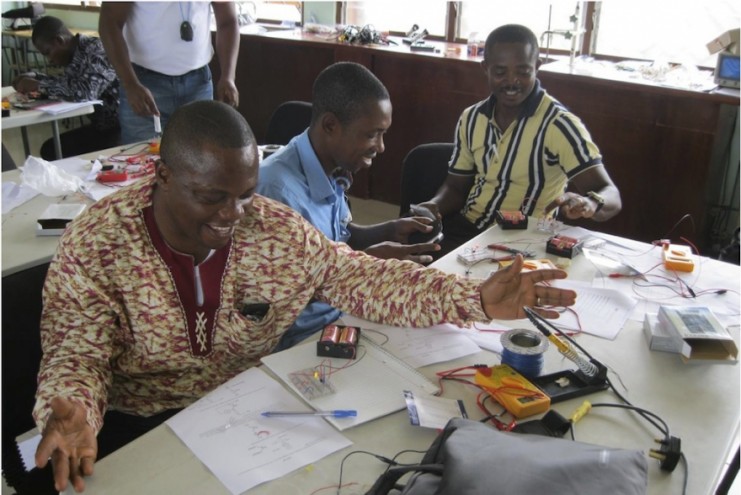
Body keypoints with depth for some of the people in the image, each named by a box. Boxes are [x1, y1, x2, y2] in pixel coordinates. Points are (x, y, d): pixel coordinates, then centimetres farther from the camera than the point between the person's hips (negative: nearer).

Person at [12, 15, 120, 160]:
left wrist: (38, 85, -19)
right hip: (101, 125, 9)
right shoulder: (76, 54, 8)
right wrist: (34, 77, 11)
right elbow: (68, 82, 28)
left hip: (119, 127, -9)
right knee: (50, 149, 8)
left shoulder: (95, 51, -19)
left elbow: (84, 92, -33)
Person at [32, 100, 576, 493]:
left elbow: (362, 279, -6)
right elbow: (76, 355, -15)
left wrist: (474, 298, -18)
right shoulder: (95, 246, -16)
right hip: (139, 430, -1)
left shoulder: (274, 228, -8)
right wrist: (73, 414, -40)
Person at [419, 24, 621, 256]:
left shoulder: (559, 124, -12)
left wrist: (590, 203, -41)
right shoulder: (471, 118, 5)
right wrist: (435, 205, -9)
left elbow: (610, 195, -17)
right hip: (465, 228, 6)